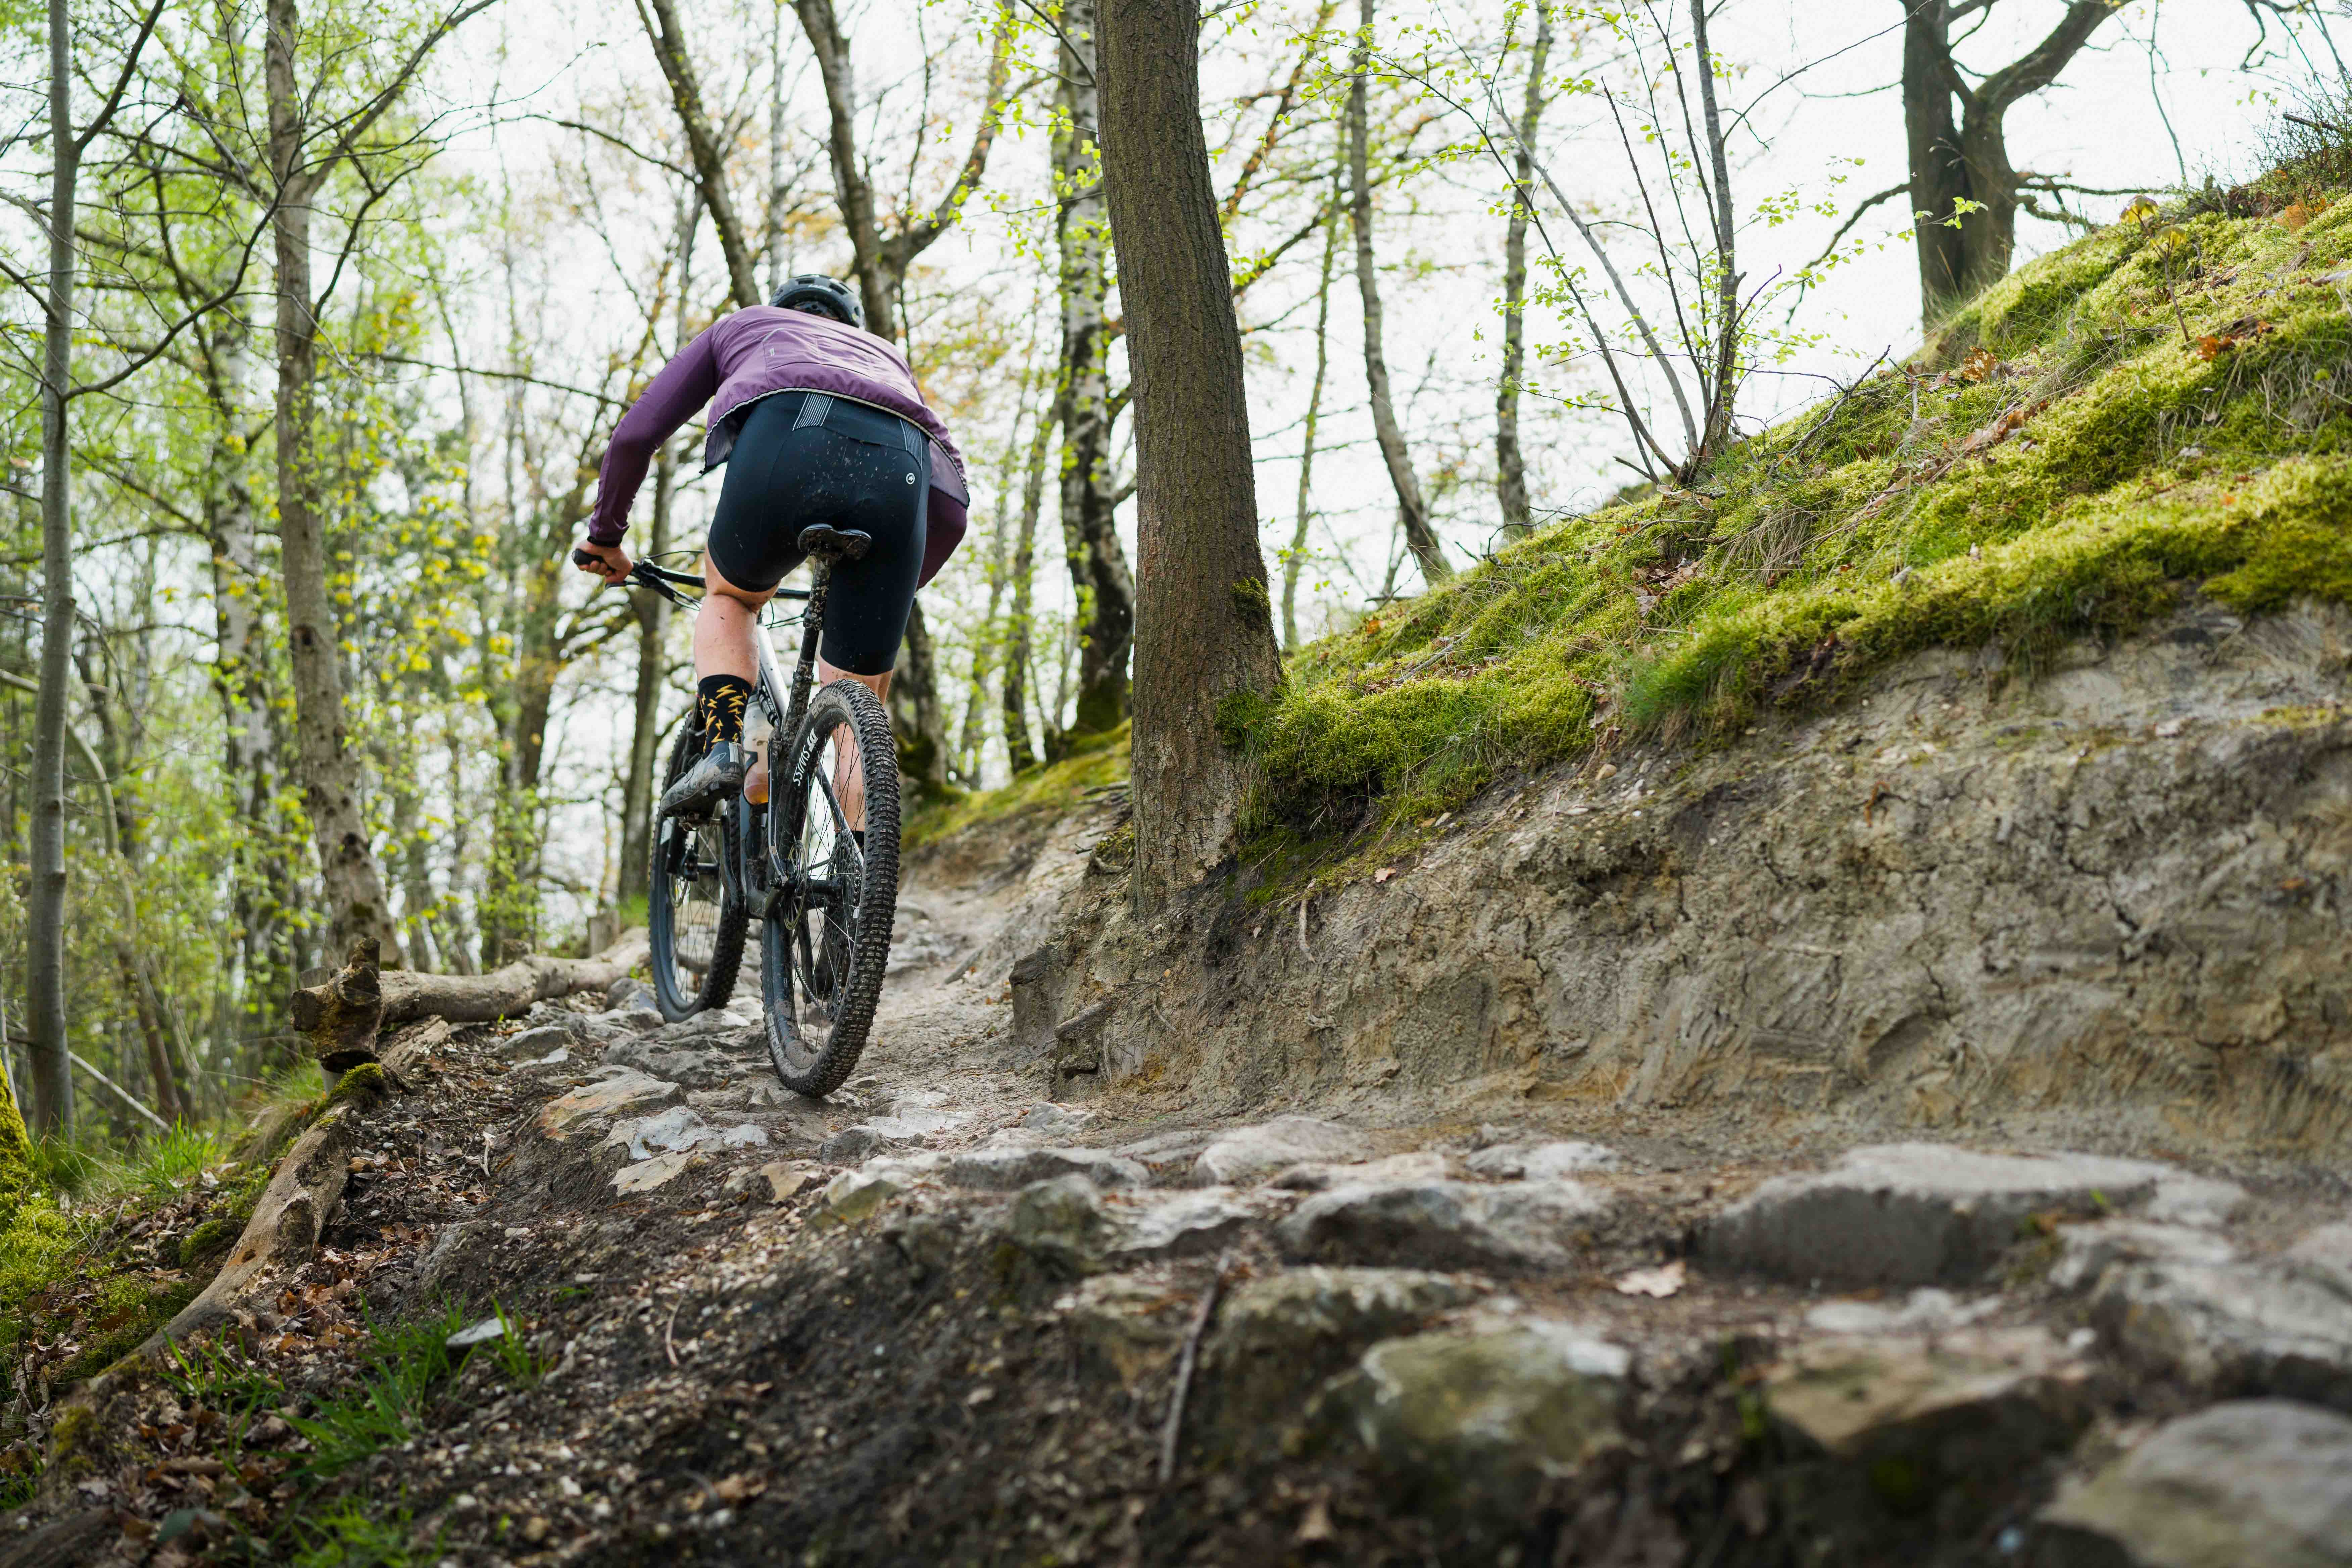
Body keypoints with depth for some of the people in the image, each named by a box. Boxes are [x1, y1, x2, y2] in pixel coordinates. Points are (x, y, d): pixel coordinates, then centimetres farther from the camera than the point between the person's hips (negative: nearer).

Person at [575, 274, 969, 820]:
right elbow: (950, 509, 36)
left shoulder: (741, 326, 40)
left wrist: (605, 535, 46)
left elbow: (635, 434, 31)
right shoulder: (887, 353, 45)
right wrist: (894, 592, 51)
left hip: (787, 448, -1)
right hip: (900, 470, 2)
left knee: (730, 597, 30)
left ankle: (724, 747, 7)